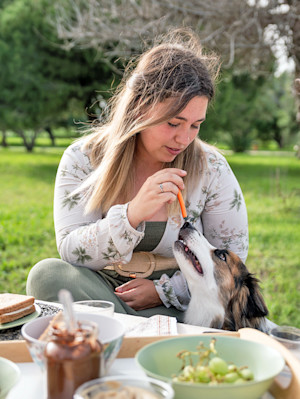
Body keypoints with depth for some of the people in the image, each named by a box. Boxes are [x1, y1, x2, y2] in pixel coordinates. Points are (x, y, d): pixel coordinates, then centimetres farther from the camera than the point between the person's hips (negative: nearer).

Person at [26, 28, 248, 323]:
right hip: (101, 293, 3)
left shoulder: (211, 169, -8)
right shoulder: (82, 159, -8)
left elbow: (231, 255, -1)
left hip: (176, 306, -2)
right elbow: (70, 253, -14)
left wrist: (163, 290, -13)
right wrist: (132, 215, -31)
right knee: (47, 273, -28)